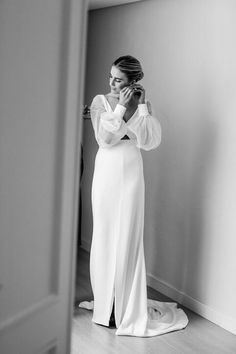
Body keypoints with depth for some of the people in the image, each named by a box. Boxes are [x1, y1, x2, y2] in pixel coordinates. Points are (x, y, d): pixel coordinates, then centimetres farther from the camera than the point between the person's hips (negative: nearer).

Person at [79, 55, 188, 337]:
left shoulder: (142, 104, 3)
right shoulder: (101, 101, 0)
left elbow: (150, 141, -8)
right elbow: (104, 139, -12)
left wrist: (141, 105, -11)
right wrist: (122, 107, -14)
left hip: (131, 172, 0)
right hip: (106, 172, 0)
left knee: (128, 237, 1)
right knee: (105, 236, 5)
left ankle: (126, 307, 14)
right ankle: (104, 301, 20)